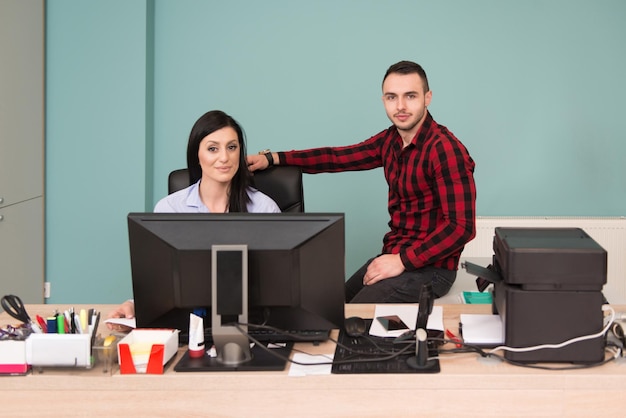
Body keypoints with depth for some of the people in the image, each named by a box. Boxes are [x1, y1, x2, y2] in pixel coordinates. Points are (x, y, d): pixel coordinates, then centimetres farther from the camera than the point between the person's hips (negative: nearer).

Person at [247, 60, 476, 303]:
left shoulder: (445, 149, -19)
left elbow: (461, 227, -23)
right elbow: (339, 157, 6)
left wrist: (402, 261, -24)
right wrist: (274, 158, -1)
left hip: (429, 267, -8)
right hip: (394, 256, 8)